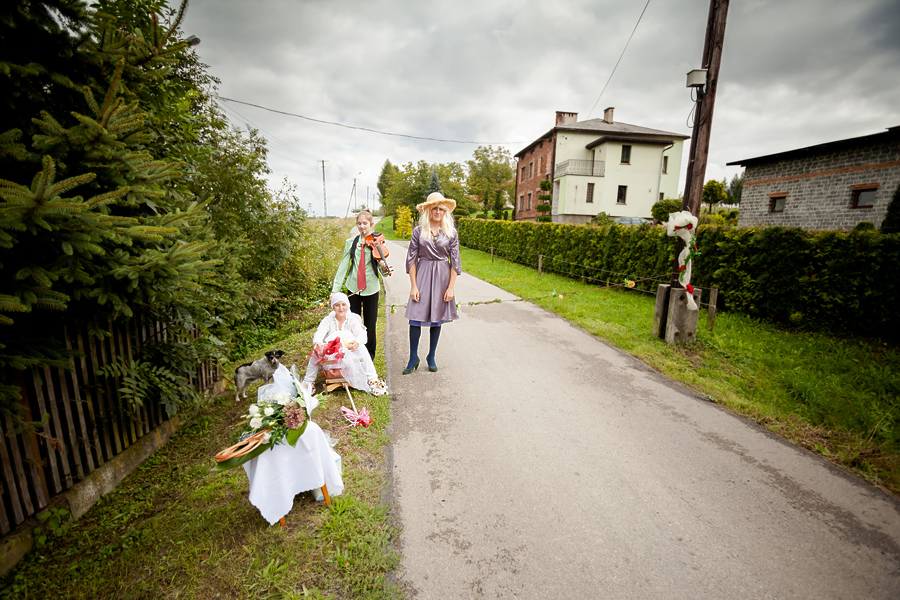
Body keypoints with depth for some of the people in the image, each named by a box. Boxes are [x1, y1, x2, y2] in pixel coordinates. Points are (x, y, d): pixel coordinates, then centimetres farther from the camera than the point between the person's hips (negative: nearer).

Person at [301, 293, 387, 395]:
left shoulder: (352, 320, 0)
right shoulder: (327, 320, 1)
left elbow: (361, 334, -17)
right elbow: (320, 332, -17)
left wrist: (357, 342, -43)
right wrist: (316, 342, -43)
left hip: (349, 353, -1)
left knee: (361, 347, -29)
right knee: (316, 351, -26)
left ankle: (372, 380, -26)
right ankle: (308, 382, -12)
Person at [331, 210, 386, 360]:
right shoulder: (351, 242, 1)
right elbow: (343, 266, 1)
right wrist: (335, 289, -5)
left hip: (371, 288, -1)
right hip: (353, 288, 2)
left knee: (370, 324, 8)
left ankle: (369, 353, 28)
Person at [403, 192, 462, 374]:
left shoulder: (451, 232, 2)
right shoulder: (418, 231, 0)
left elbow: (455, 262, 1)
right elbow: (411, 259, -1)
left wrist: (450, 287, -4)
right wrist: (413, 286, -7)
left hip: (442, 277, 1)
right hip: (422, 276, -1)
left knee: (437, 318, 9)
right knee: (416, 317, -3)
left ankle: (431, 357, 24)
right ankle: (413, 358, 13)